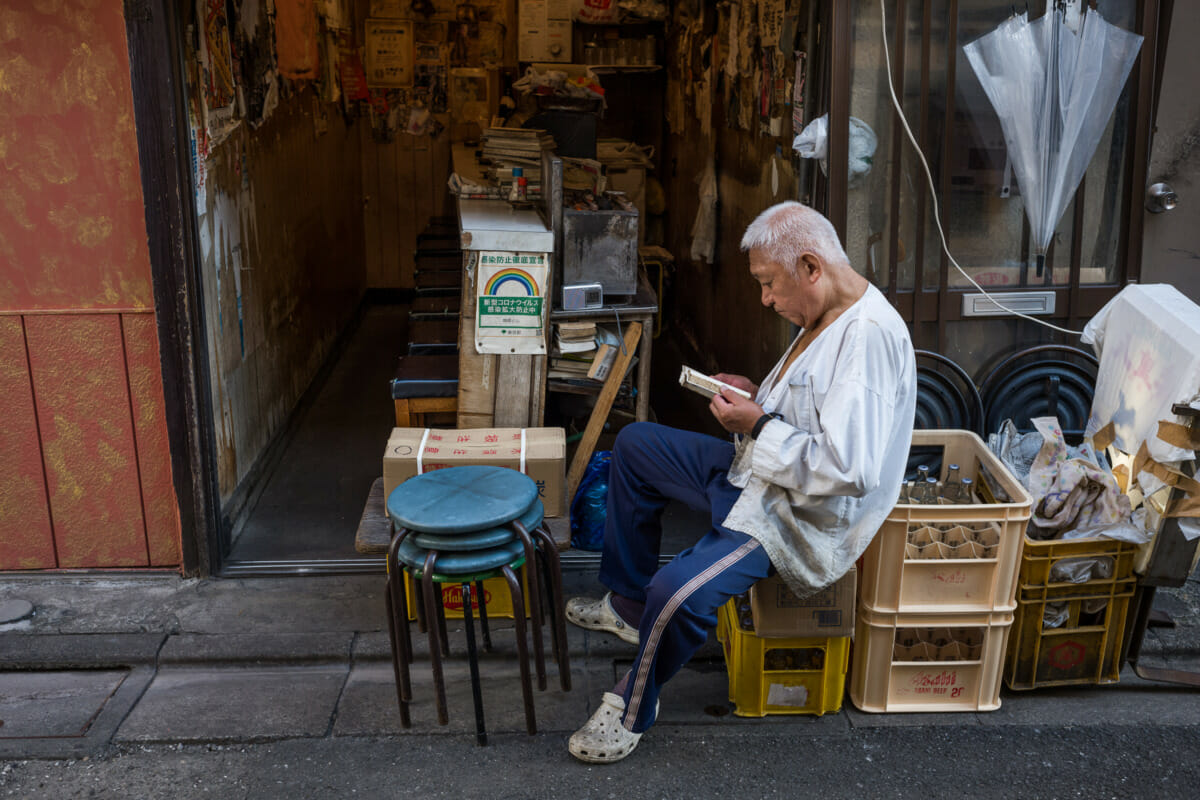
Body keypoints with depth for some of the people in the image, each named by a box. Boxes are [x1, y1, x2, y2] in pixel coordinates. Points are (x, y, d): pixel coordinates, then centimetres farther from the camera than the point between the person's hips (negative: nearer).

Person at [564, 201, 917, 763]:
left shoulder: (869, 336, -27)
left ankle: (632, 712, 1)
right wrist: (758, 396, 4)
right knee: (634, 444, 16)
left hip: (799, 516, -11)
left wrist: (760, 425, -23)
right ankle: (629, 604, 24)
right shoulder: (830, 317, 5)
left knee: (678, 591, -30)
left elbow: (850, 469, -33)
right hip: (758, 476, 11)